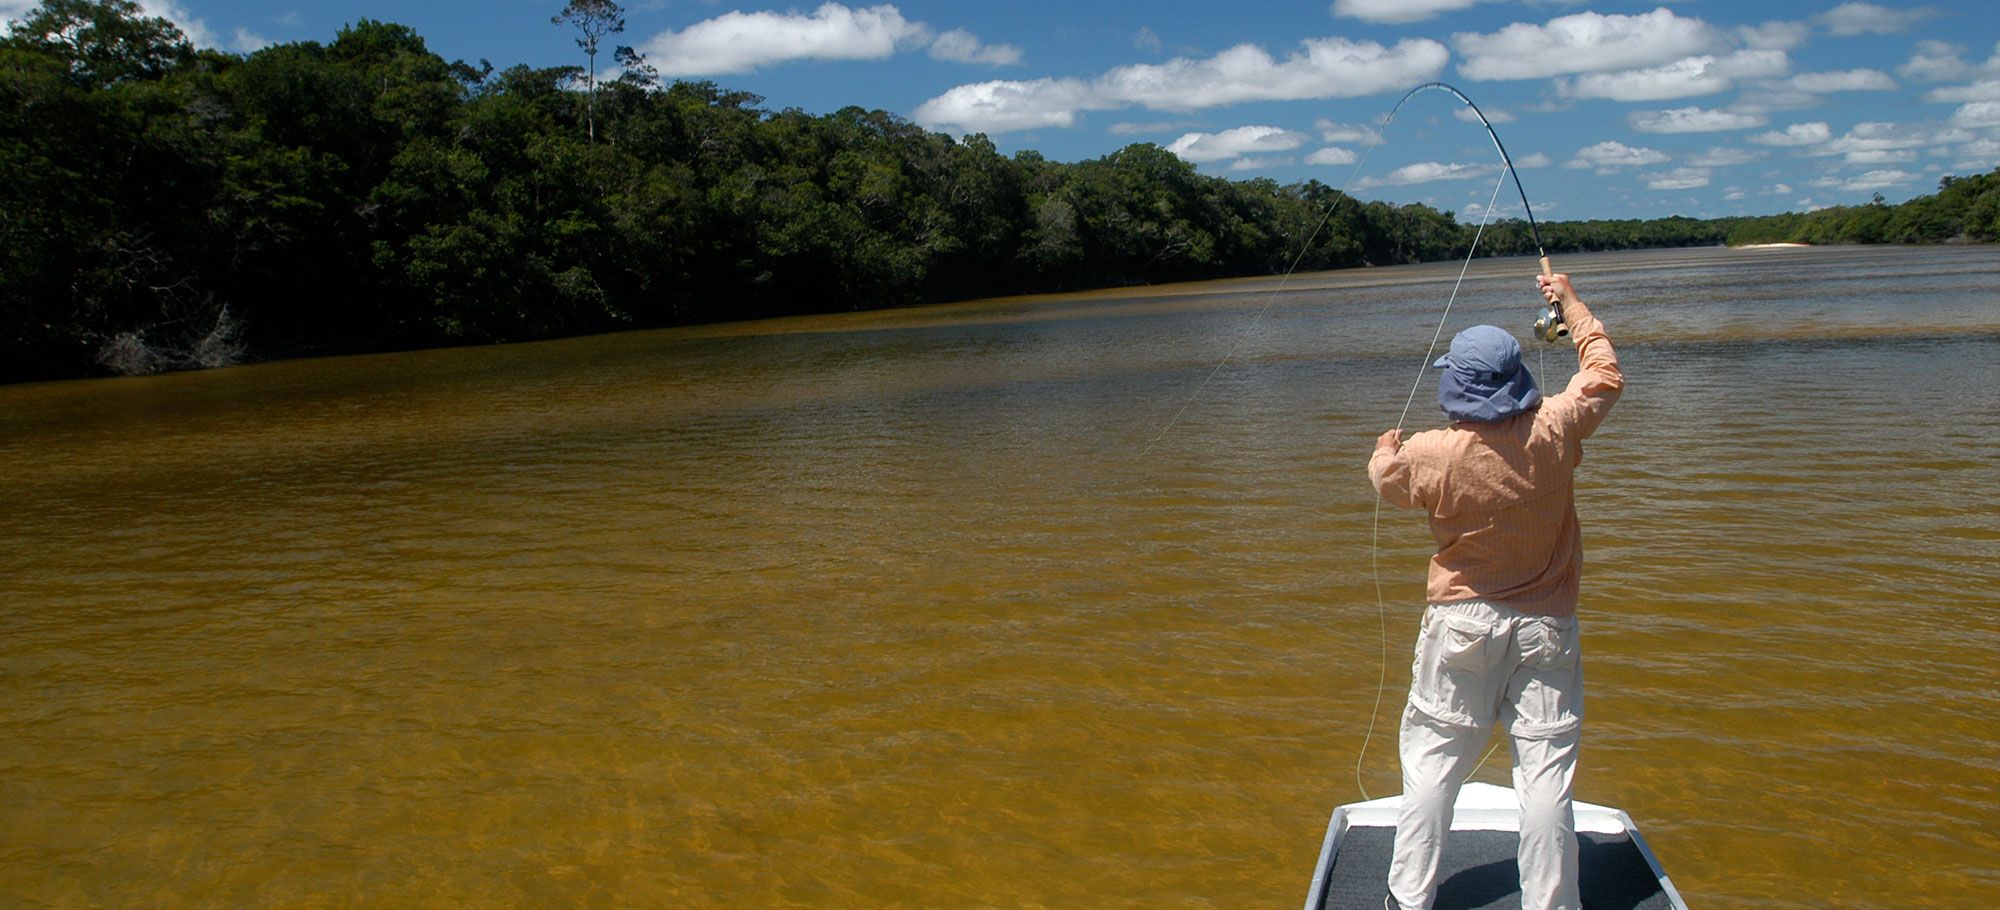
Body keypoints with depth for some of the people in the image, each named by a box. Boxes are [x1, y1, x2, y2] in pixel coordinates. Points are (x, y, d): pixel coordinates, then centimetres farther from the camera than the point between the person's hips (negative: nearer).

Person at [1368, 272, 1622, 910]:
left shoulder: (1430, 454, -14)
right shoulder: (1554, 431, -10)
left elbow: (1387, 479, 10)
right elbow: (1605, 374, 10)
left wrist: (1384, 451, 34)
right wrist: (1572, 305, 23)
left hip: (1461, 623, -1)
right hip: (1545, 625, 1)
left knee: (1433, 760, 8)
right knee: (1546, 769, 3)